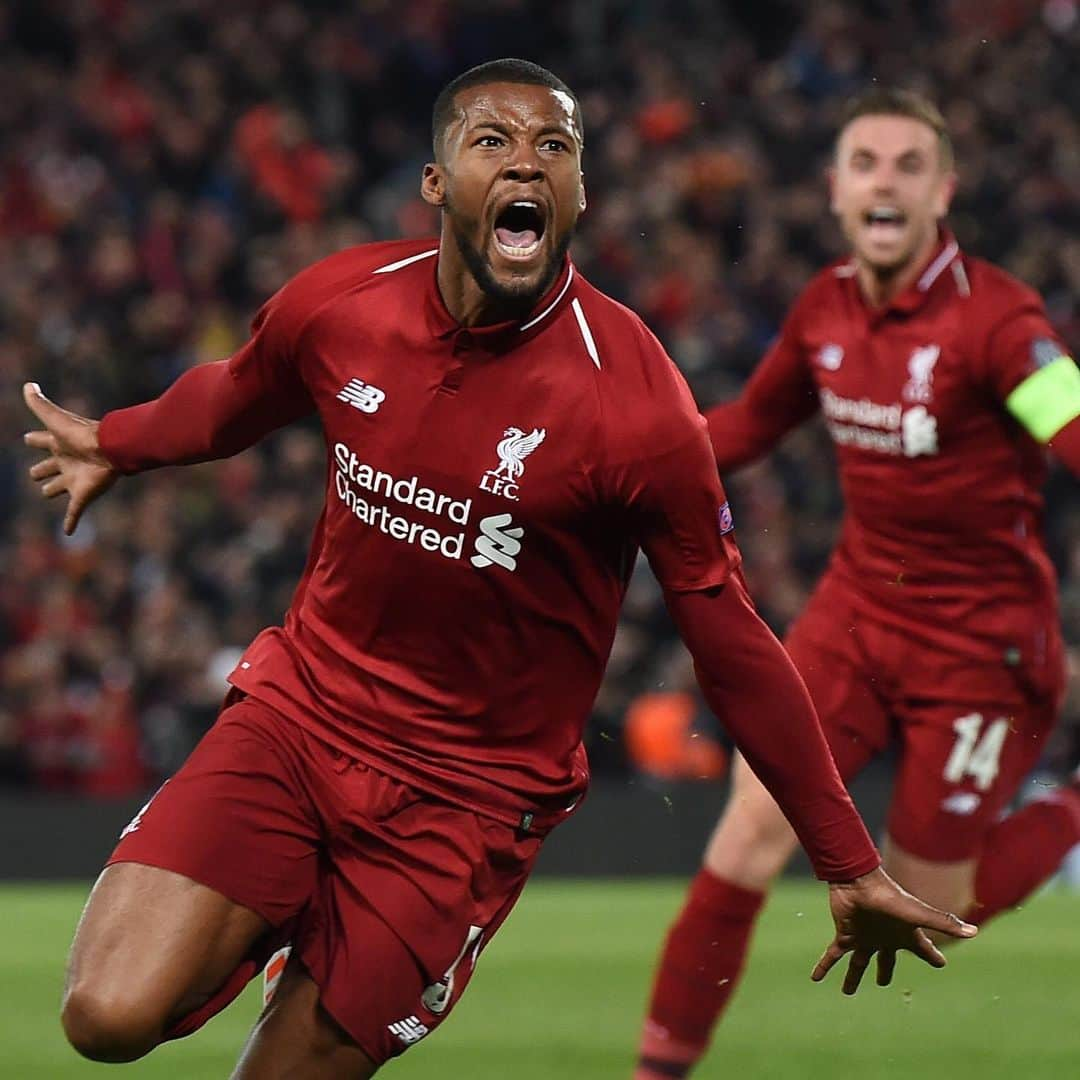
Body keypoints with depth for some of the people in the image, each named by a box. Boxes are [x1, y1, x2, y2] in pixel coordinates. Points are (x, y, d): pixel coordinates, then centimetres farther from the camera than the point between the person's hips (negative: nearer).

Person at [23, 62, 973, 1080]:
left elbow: (733, 646, -9)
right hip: (294, 715, 3)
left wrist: (850, 867, -4)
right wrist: (111, 444, 39)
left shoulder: (636, 404, -18)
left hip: (467, 798, -3)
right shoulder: (335, 305, -6)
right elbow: (237, 395, 19)